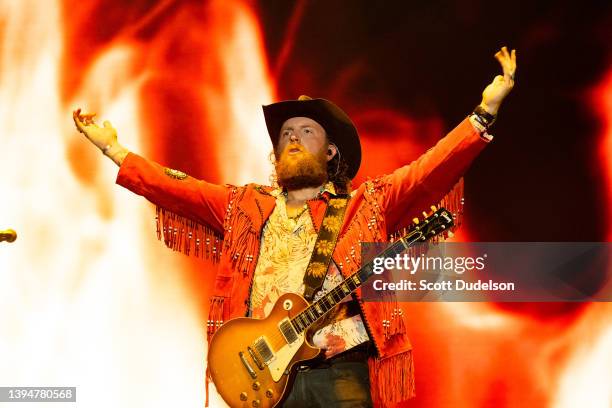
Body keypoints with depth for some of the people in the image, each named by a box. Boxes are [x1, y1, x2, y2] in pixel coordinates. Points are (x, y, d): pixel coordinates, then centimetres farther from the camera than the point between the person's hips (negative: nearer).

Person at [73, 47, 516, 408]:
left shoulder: (367, 204, 10)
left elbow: (430, 170, 0)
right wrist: (114, 149, 14)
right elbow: (174, 188, 18)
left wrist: (486, 110, -11)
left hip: (341, 371, -2)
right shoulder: (243, 207, 20)